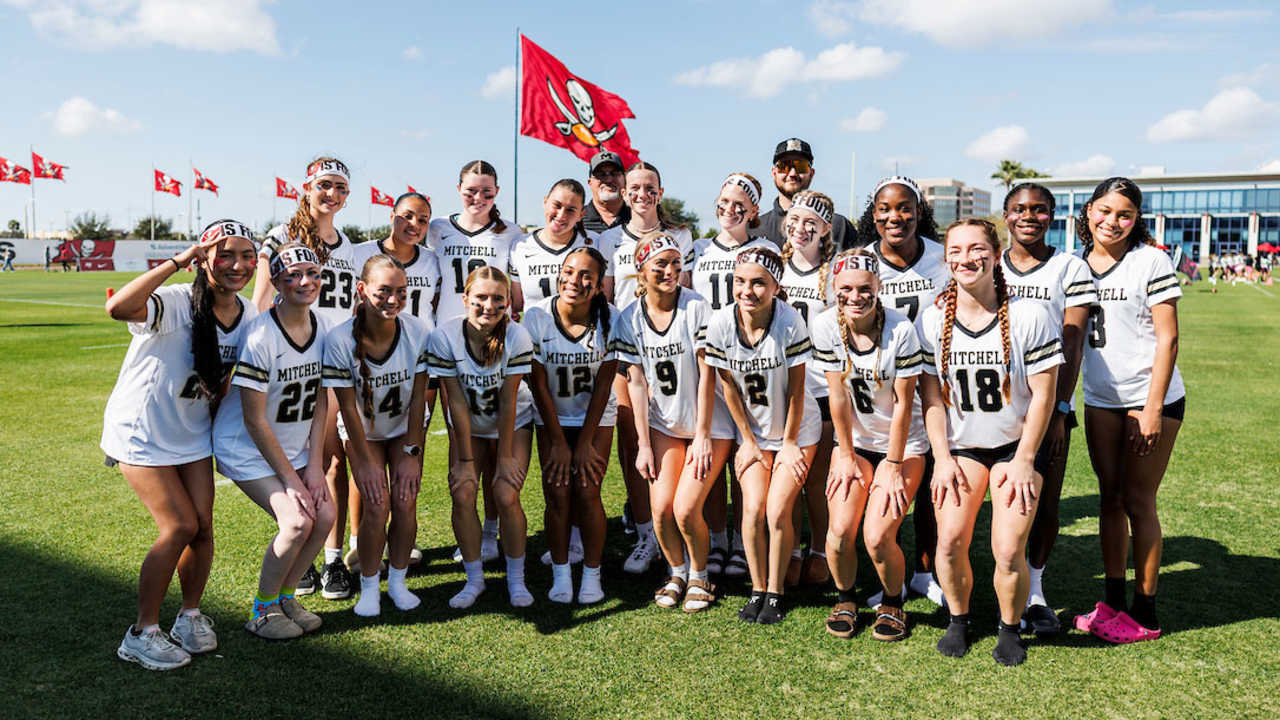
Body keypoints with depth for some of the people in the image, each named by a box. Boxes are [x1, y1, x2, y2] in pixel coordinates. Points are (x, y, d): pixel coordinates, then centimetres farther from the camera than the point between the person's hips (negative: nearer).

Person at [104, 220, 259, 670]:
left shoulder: (248, 317, -6)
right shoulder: (176, 304, -26)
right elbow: (117, 307, -48)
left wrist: (217, 417, 10)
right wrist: (177, 262, -44)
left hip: (193, 433, 6)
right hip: (141, 432, -6)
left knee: (203, 526, 2)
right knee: (179, 527, -10)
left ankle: (190, 616, 25)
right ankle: (142, 634, 8)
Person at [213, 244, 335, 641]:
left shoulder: (324, 329, -5)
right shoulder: (261, 336, -24)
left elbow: (320, 402, 1)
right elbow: (255, 421, -21)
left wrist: (314, 465, -6)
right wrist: (290, 480, -18)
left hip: (294, 447, 6)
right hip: (247, 449, -6)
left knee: (325, 514, -8)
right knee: (297, 521, -18)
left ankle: (285, 596, 15)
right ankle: (263, 609, 6)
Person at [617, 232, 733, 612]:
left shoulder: (696, 307, -15)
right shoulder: (630, 318, -4)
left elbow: (706, 375, -14)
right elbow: (637, 383, -1)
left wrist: (702, 437, -13)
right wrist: (643, 444, -3)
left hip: (708, 424, -3)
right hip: (664, 424, 3)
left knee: (686, 510, -11)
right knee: (661, 508, -6)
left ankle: (700, 576, 18)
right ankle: (676, 573, 23)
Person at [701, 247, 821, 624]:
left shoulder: (789, 321, -24)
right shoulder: (721, 323, -16)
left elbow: (796, 388, -14)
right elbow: (729, 386, -5)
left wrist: (790, 443, -7)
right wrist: (748, 441, -1)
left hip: (797, 430, -2)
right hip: (752, 431, 2)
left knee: (778, 511, -8)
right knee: (753, 509, -7)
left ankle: (776, 593, 12)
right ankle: (757, 590, 12)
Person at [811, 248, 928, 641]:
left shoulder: (900, 329, -19)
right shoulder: (826, 325, -12)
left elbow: (903, 403, -14)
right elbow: (838, 395, -7)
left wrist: (893, 468, -11)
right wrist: (846, 456, -3)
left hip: (902, 443, -2)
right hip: (854, 440, 3)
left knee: (878, 537, -15)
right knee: (840, 529, -13)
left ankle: (893, 603, 16)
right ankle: (845, 599, 18)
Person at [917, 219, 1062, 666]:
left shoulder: (1029, 317, -13)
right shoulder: (933, 320, -5)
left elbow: (1043, 394, -9)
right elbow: (931, 395, 0)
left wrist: (1024, 460, -10)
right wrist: (942, 458, -5)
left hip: (1016, 444, -2)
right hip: (959, 445, 2)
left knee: (1009, 550, -10)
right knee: (950, 542, -8)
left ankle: (1010, 629, 18)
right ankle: (958, 621, 19)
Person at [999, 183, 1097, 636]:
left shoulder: (1070, 268, 1)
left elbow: (1072, 347, -3)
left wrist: (1060, 410, -10)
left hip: (1050, 403, -1)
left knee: (1046, 500, 4)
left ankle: (1035, 589, 21)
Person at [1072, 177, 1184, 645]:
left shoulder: (1151, 261, -7)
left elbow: (1168, 338, -10)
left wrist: (1153, 408, -15)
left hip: (1151, 398, -5)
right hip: (1099, 400, 5)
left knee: (1138, 501, 0)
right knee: (1110, 498, 11)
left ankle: (1144, 614, 11)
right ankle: (1112, 602, 22)